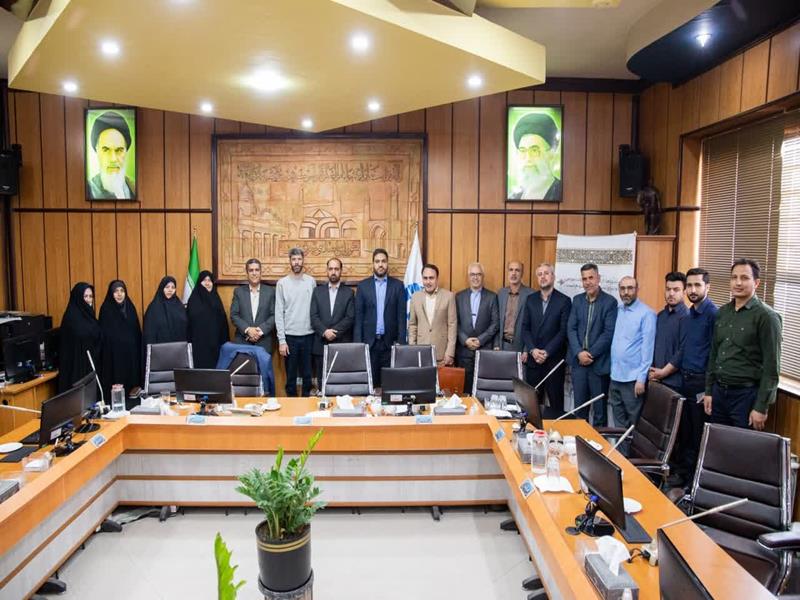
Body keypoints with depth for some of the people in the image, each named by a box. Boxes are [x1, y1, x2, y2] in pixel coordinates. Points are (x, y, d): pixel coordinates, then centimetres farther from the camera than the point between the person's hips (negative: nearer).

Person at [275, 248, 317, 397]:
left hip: (308, 335, 1)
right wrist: (281, 340, -7)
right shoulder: (282, 283, 0)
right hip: (290, 336, -1)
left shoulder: (311, 281, 4)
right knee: (291, 374, 8)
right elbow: (279, 313, -2)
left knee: (308, 373, 9)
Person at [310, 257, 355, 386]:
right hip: (321, 344, 1)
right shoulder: (318, 291, 9)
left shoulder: (348, 292, 6)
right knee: (322, 381, 4)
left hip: (342, 344, -1)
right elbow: (313, 316, 2)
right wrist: (325, 332, -13)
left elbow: (350, 318, -3)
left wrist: (334, 332, -14)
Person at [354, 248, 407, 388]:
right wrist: (357, 343, -4)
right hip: (369, 341, 0)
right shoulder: (363, 285, 5)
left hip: (390, 342, 0)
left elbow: (401, 315, 2)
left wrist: (401, 341, -4)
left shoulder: (398, 285, 5)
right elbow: (358, 316, 3)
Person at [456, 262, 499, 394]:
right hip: (464, 350, 1)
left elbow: (495, 323, 0)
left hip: (485, 349, -1)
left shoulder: (492, 297, 5)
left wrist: (480, 340, -9)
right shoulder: (459, 296, 9)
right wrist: (465, 340, -8)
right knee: (465, 387, 2)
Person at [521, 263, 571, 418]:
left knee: (555, 400, 3)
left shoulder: (564, 300, -2)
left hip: (554, 359, -3)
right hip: (533, 358, 3)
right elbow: (525, 328, 5)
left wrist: (547, 352, -14)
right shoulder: (530, 299, 9)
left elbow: (564, 331, -7)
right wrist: (533, 350, -9)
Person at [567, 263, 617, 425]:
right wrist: (579, 353, -9)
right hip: (579, 361, 4)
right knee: (579, 406, 11)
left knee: (599, 408, 5)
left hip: (599, 362, -4)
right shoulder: (577, 300, 9)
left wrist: (590, 354, -13)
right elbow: (571, 328, 4)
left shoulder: (610, 301, -5)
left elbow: (608, 332, -10)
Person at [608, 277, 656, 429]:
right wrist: (611, 369, 9)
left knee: (634, 424, 6)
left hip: (633, 378, -6)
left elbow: (647, 347, -13)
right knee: (618, 422, 15)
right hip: (615, 376, 6)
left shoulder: (647, 313, -10)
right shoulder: (617, 311, 9)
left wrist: (641, 378, -16)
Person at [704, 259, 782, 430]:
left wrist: (761, 408, -14)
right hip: (719, 392, 5)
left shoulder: (766, 317, -10)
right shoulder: (722, 312, 8)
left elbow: (771, 368, -12)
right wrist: (708, 391, 12)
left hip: (746, 395, -5)